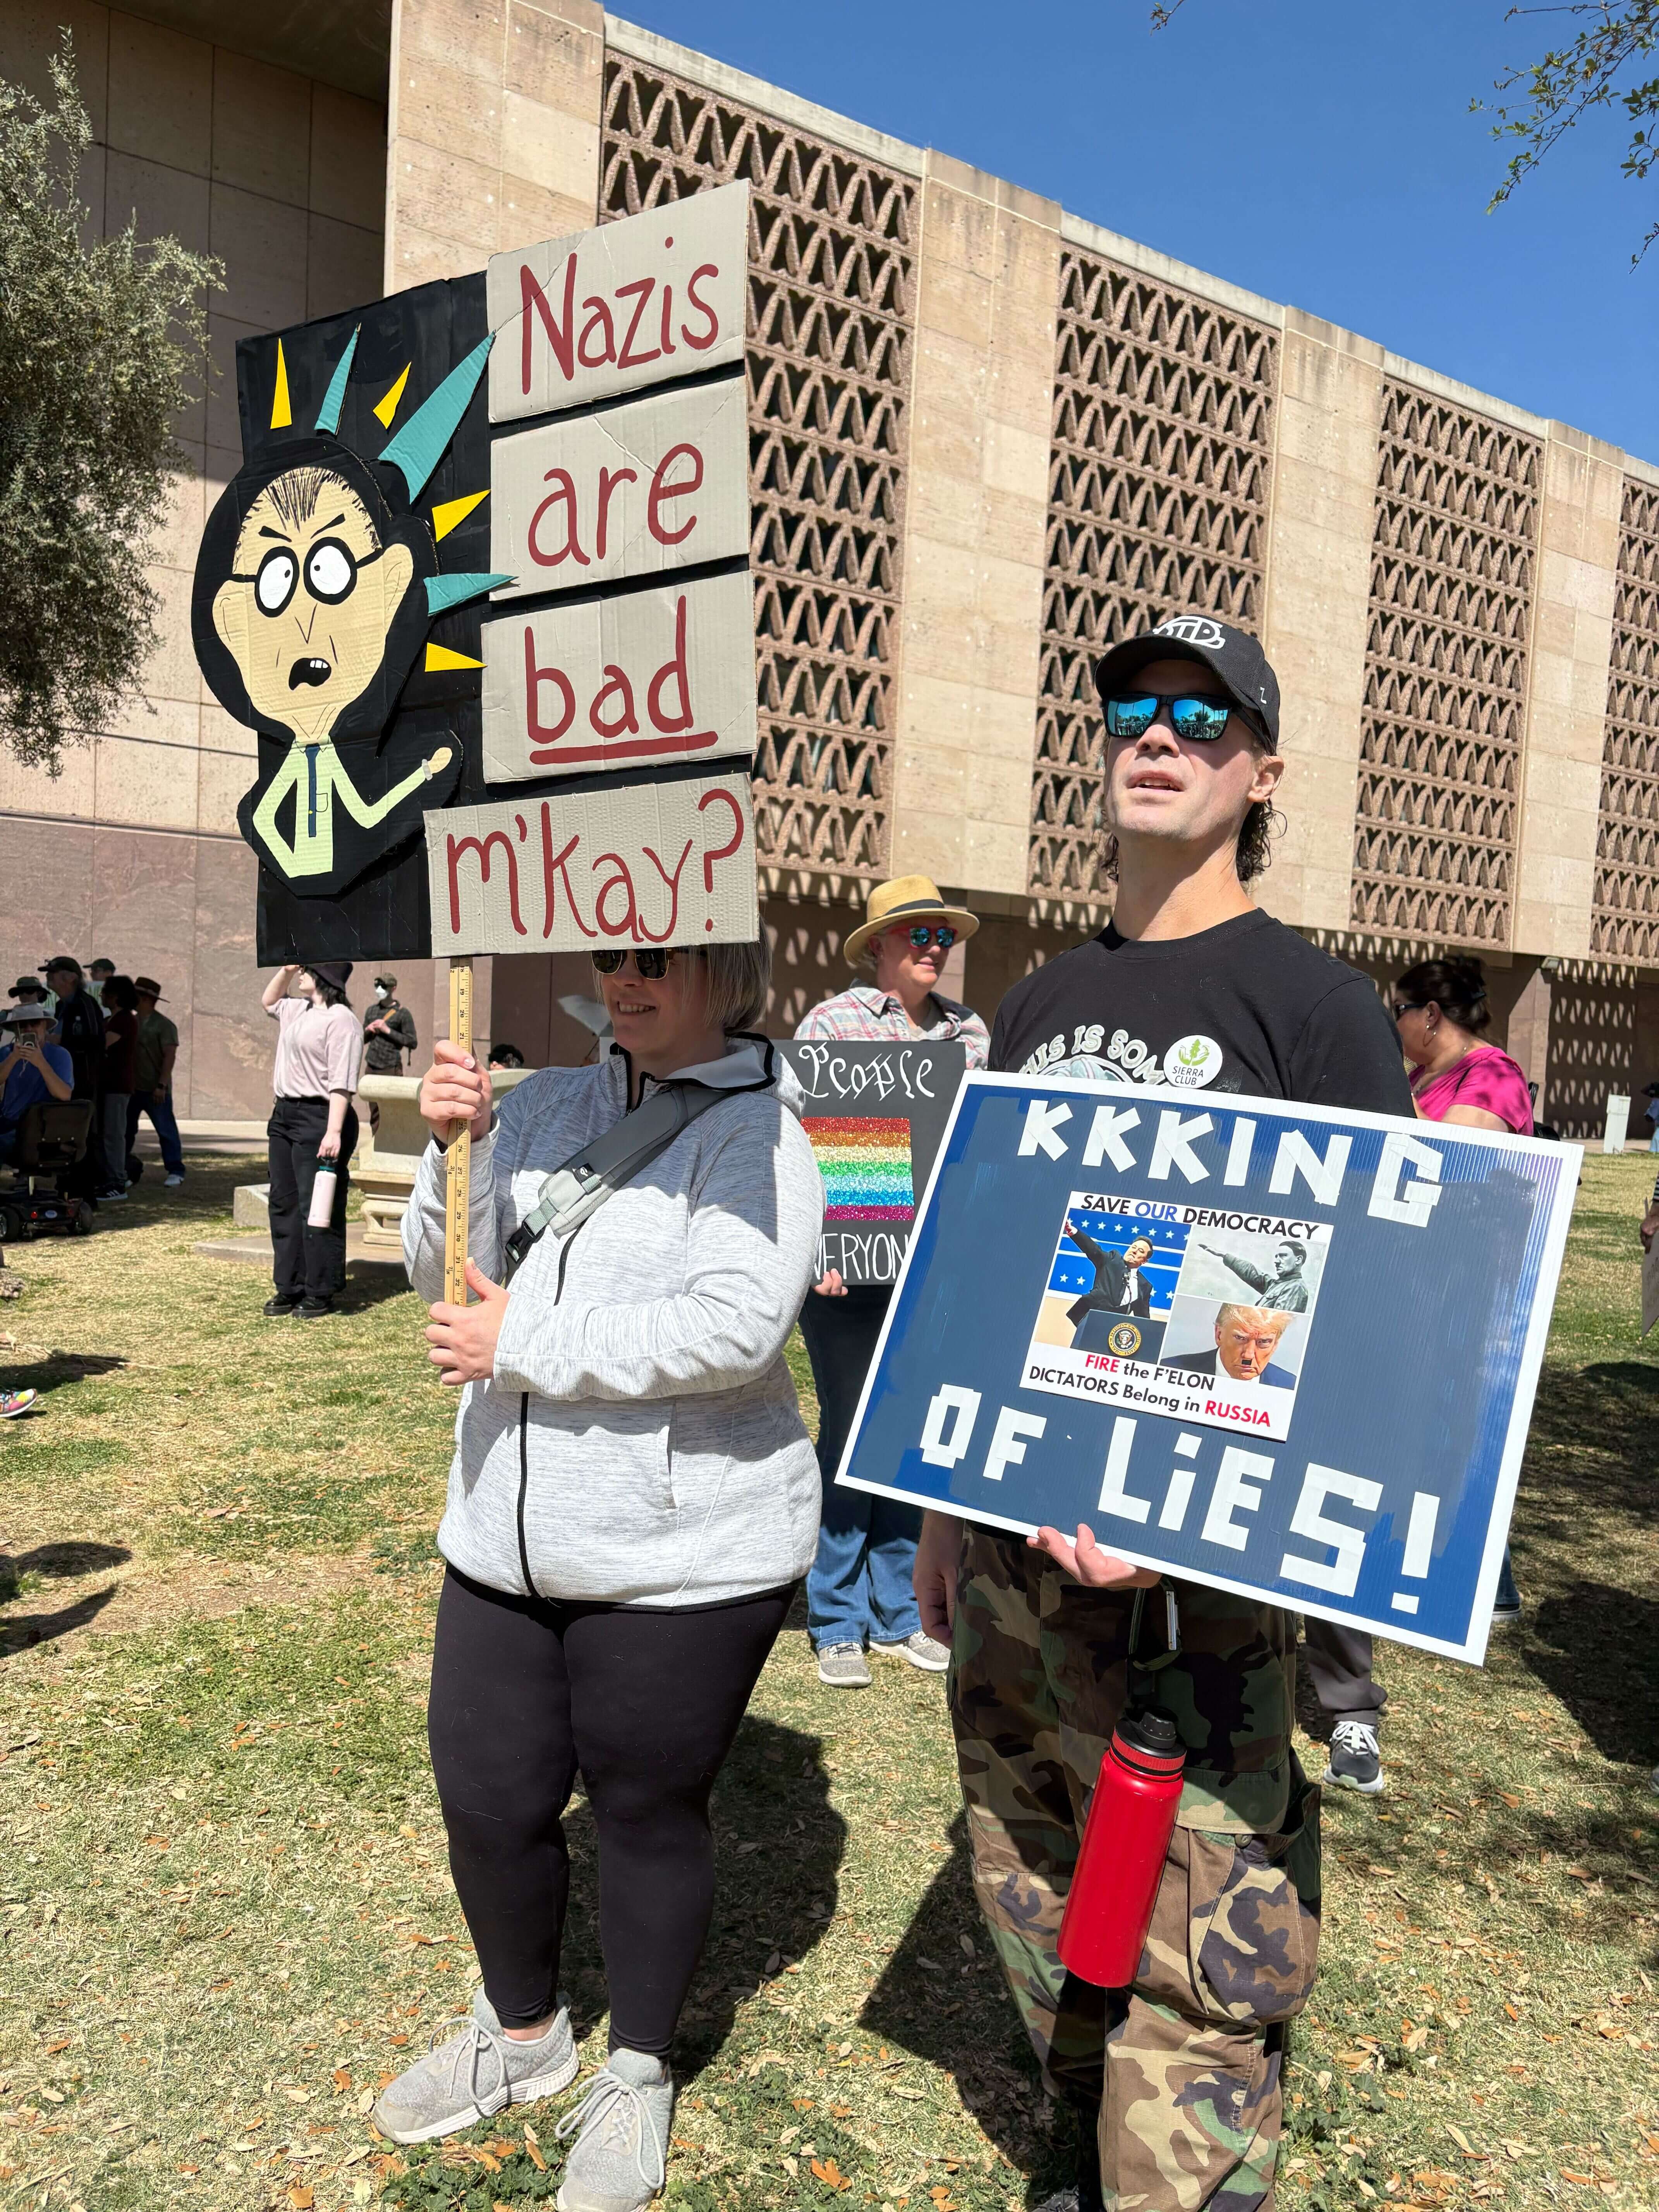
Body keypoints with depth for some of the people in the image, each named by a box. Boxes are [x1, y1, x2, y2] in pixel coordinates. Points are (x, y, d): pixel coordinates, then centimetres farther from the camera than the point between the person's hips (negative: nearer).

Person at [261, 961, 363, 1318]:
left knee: (316, 1209, -5)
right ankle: (290, 1288, 20)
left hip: (319, 1119, -10)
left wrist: (334, 1132, -26)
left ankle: (320, 1293, 4)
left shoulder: (341, 1020, -13)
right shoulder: (297, 1010, 15)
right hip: (285, 1115, 10)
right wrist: (286, 970, 21)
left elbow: (341, 1083, -19)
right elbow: (269, 1002, 39)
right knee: (284, 1204, 12)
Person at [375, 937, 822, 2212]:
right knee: (488, 1801, 15)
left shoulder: (755, 1130, -12)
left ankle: (639, 2077, 36)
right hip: (508, 1541, 6)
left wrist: (522, 1347, -19)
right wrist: (453, 1147, -11)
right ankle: (523, 2036, 44)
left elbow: (736, 1326, -25)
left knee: (649, 1816, 10)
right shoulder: (546, 1105, 7)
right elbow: (446, 1274, 7)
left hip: (683, 1561, -6)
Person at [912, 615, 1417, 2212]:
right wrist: (947, 1497, 16)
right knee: (1028, 1870, 17)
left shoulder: (1311, 1004, -6)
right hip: (1012, 1530, 6)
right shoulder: (1039, 1002, 11)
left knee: (1195, 1936, -2)